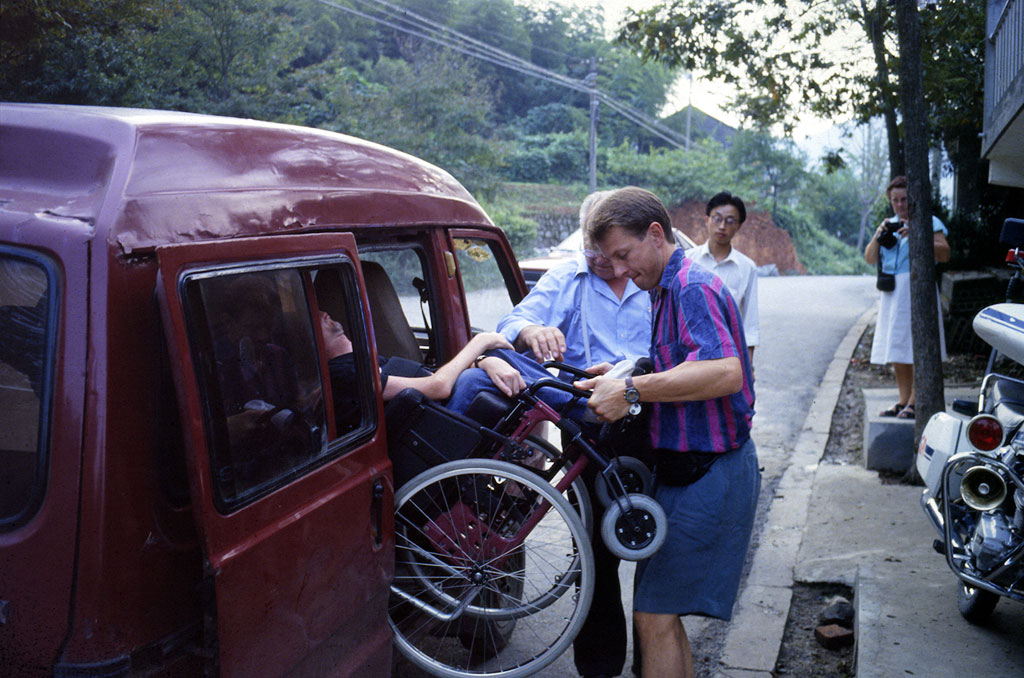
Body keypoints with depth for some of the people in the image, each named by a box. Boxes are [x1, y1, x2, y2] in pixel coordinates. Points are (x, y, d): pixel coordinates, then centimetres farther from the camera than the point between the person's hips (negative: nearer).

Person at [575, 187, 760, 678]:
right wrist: (616, 383, 9)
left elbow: (726, 373, -31)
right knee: (658, 613, 16)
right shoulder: (667, 290, 15)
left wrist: (632, 390, -28)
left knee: (655, 616, -5)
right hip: (685, 467, 10)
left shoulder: (692, 288, -16)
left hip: (707, 473, -10)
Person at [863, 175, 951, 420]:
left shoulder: (929, 222, 3)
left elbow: (944, 254, -11)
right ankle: (902, 399, 13)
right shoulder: (888, 224, 19)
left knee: (917, 346, -9)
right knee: (896, 347, 7)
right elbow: (870, 259, 11)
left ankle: (915, 401, -6)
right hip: (892, 292, 6)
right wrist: (878, 236, -5)